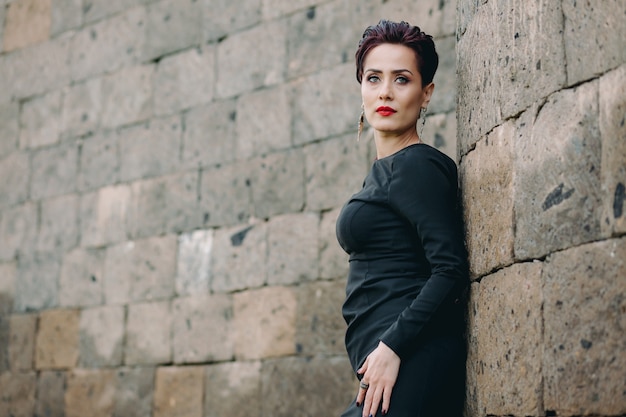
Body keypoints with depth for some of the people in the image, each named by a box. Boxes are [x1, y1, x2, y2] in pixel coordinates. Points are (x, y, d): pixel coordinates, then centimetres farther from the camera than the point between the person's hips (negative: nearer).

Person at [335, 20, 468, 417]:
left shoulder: (416, 166, -8)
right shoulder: (383, 171, 19)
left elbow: (451, 269, -17)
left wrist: (392, 346, -21)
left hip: (411, 362, -9)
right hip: (381, 356, 9)